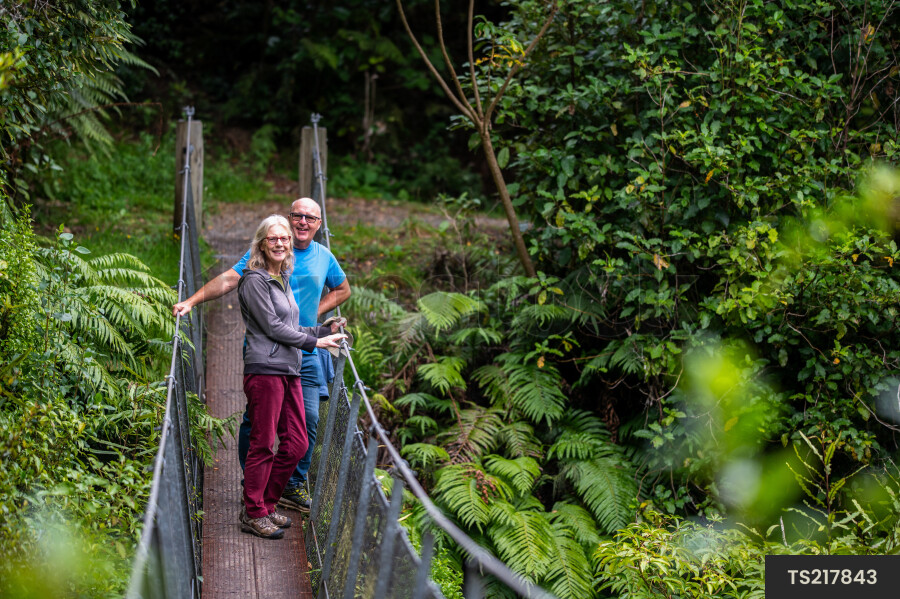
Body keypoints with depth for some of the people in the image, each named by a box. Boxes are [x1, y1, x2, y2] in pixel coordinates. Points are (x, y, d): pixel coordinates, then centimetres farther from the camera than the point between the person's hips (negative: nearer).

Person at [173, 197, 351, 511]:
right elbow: (229, 279, -8)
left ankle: (295, 485, 13)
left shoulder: (324, 257, 10)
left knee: (308, 419, -2)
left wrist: (314, 312, 11)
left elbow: (342, 290, 27)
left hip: (304, 353, 3)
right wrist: (191, 301, -18)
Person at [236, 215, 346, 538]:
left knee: (296, 444, 7)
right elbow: (272, 327, -11)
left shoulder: (283, 280, 20)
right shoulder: (255, 280, -6)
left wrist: (326, 330, 14)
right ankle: (253, 514, 4)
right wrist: (315, 342, -8)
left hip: (289, 371, 9)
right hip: (265, 369, -9)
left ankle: (266, 504, 19)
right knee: (263, 445, -5)